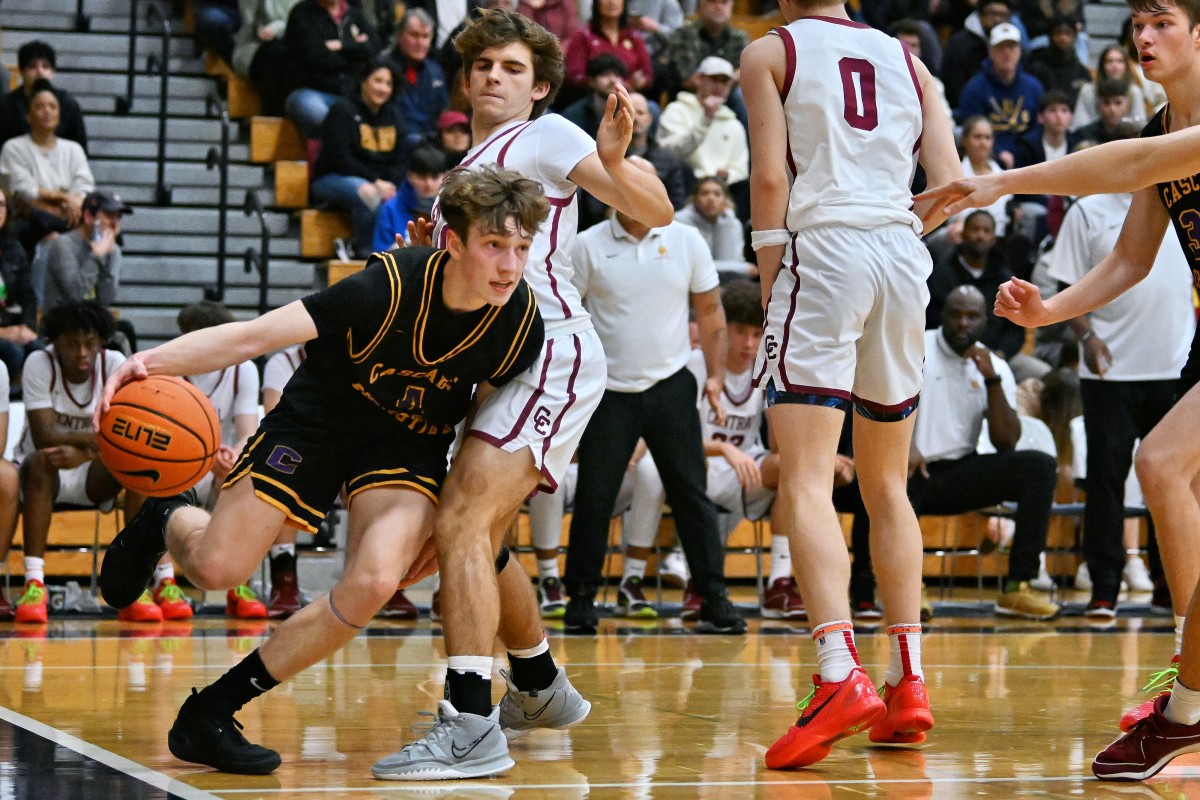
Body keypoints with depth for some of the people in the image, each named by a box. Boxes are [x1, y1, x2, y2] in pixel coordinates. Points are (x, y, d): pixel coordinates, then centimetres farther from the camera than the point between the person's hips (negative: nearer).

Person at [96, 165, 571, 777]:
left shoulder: (521, 324, -19)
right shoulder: (391, 286, -31)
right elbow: (255, 336, -35)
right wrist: (151, 361, -48)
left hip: (411, 446, 2)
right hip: (318, 421, -2)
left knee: (374, 582, -25)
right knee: (216, 569, -8)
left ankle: (210, 713, -10)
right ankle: (168, 521, 34)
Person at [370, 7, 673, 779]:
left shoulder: (543, 136, -2)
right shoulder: (466, 170, 23)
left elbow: (656, 211, -11)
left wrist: (614, 160, -31)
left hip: (555, 352, -10)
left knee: (461, 525, -24)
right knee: (481, 542, 22)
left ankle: (468, 723, -32)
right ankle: (542, 683, 41)